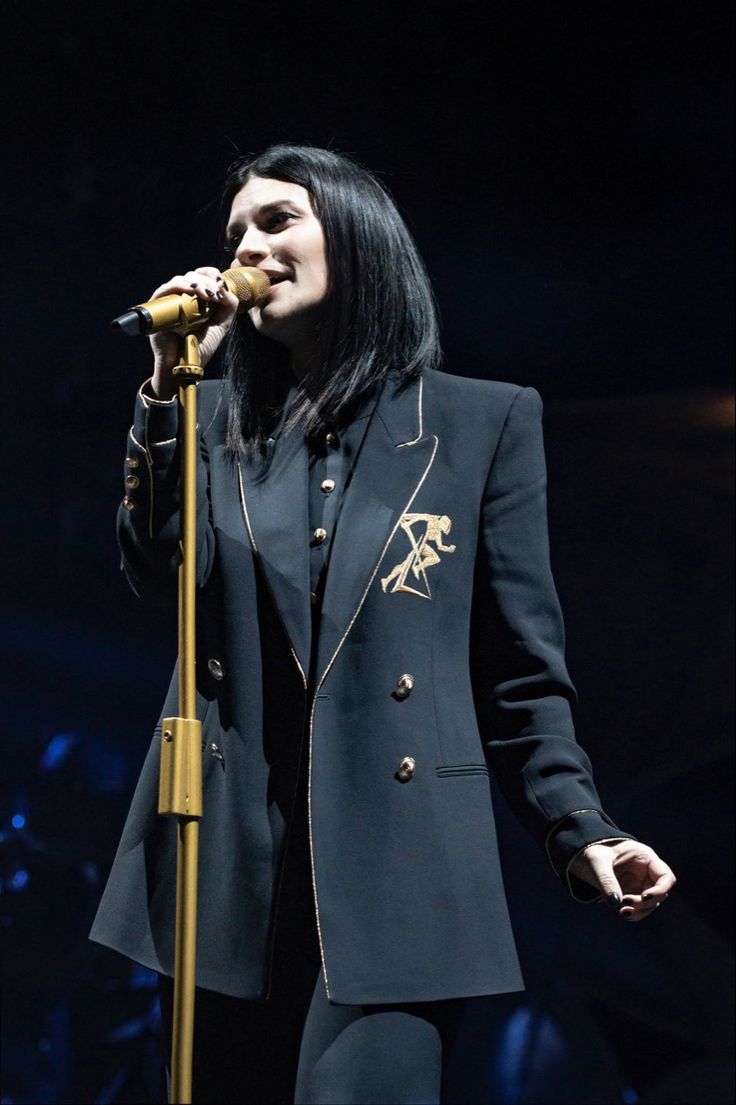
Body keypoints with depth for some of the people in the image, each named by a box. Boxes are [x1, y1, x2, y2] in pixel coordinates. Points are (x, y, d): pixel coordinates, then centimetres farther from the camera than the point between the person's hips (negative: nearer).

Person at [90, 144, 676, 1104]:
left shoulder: (483, 421, 6)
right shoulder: (217, 420, 15)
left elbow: (523, 667, 5)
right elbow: (161, 577, -2)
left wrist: (578, 828, -5)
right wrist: (169, 379, -5)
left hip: (395, 867, -3)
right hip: (228, 868, 4)